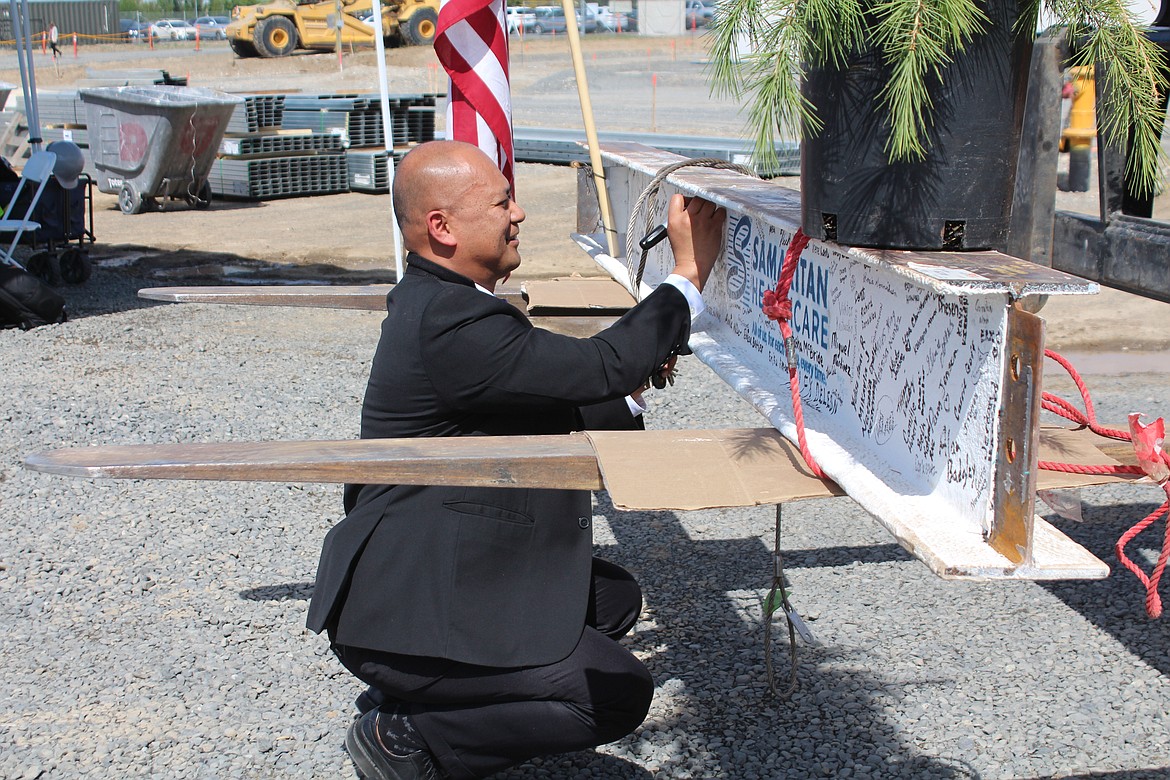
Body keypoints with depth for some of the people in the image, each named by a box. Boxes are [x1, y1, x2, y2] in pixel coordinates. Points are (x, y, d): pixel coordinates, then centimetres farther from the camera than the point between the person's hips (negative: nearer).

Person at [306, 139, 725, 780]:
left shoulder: (434, 299, 8)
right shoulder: (451, 325, -26)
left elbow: (548, 406, 17)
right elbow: (602, 366, -26)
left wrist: (630, 377, 5)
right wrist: (690, 272, -16)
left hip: (441, 576, 11)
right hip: (403, 614, -11)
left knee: (613, 599, 18)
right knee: (619, 693, -11)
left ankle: (416, 697, 17)